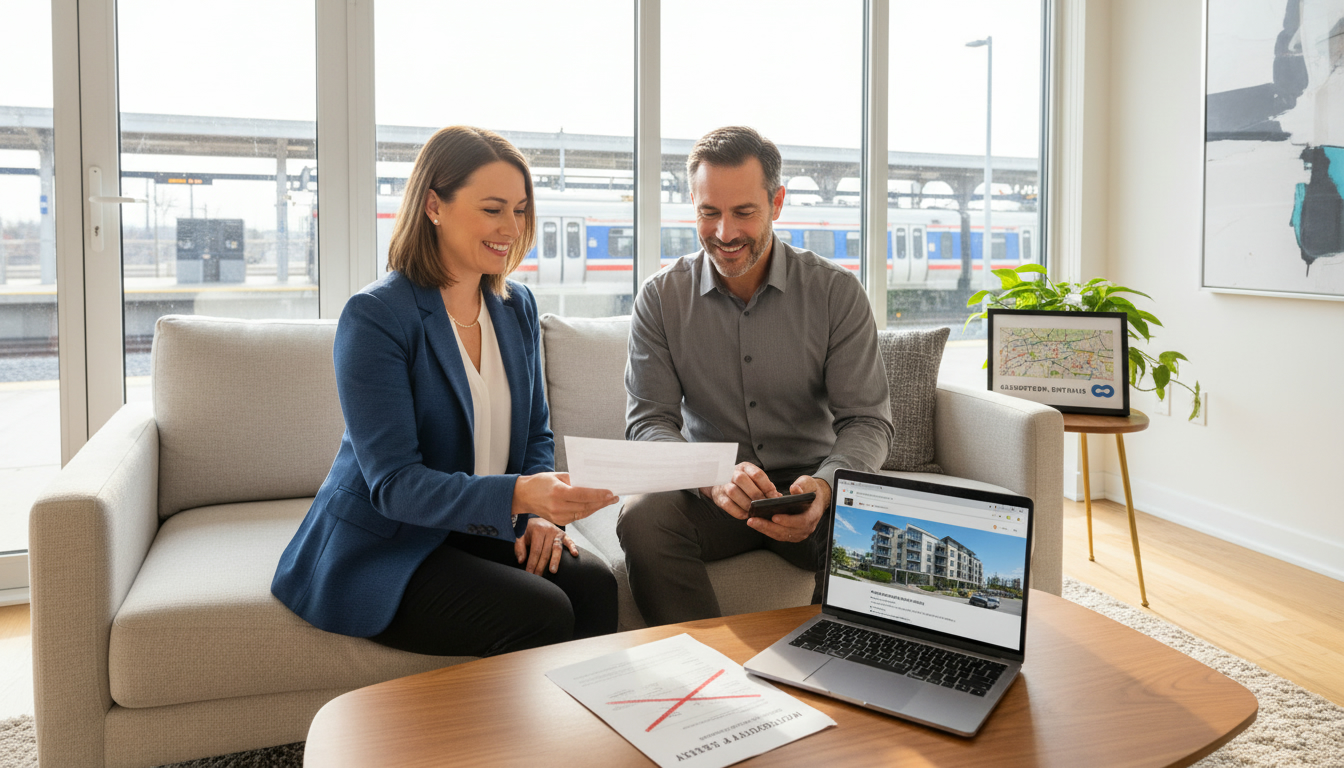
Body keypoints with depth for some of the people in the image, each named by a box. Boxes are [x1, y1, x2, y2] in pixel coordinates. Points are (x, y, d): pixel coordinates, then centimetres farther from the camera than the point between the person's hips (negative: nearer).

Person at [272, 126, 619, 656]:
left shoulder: (517, 306, 6)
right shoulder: (374, 316, -15)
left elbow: (536, 434, 14)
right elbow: (393, 484, -21)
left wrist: (539, 513, -7)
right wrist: (518, 495, -35)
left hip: (475, 533, 6)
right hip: (380, 547, -5)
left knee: (593, 584, -22)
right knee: (538, 613, -26)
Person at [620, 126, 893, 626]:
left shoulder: (836, 293, -3)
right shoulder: (661, 299, -1)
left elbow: (867, 420, -6)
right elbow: (647, 423, -7)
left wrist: (824, 485, -30)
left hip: (810, 488, 0)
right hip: (710, 496, 1)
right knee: (642, 518, -30)